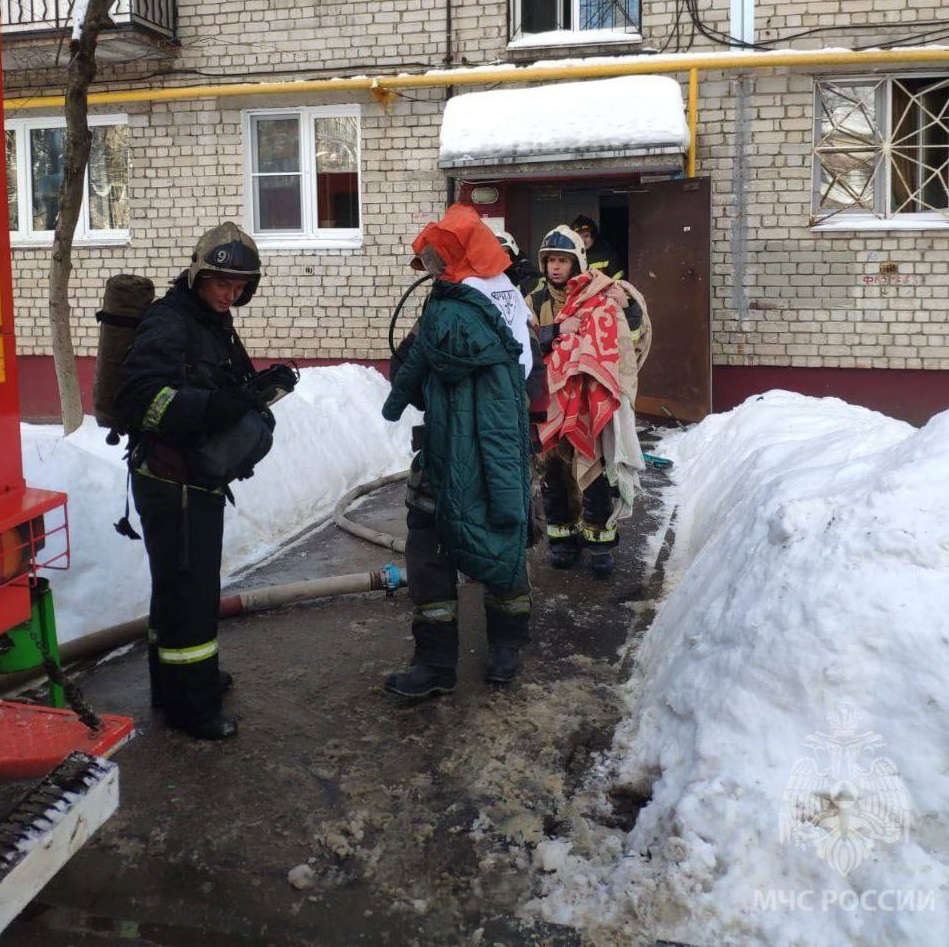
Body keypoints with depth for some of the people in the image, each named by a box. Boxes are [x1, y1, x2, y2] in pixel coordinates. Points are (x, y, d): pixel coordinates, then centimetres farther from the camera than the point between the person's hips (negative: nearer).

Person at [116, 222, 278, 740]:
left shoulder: (214, 325, 15)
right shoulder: (167, 323, -18)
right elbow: (139, 396, -30)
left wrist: (255, 397, 2)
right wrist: (214, 406, -37)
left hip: (200, 480, 10)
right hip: (171, 484, -10)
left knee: (188, 583, 22)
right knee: (188, 588, -2)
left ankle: (177, 681, 39)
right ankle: (189, 704, 11)